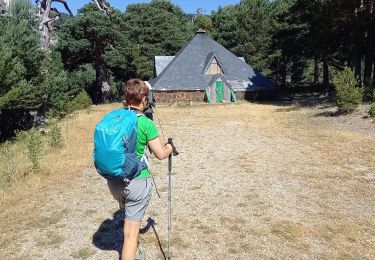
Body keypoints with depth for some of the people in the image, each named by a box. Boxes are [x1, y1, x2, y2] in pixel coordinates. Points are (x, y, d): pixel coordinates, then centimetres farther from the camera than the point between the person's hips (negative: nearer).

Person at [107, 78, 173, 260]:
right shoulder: (146, 123, -16)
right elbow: (160, 154, -10)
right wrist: (169, 148, 10)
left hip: (113, 180, 6)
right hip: (137, 182, -6)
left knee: (128, 218, 33)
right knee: (131, 231, 5)